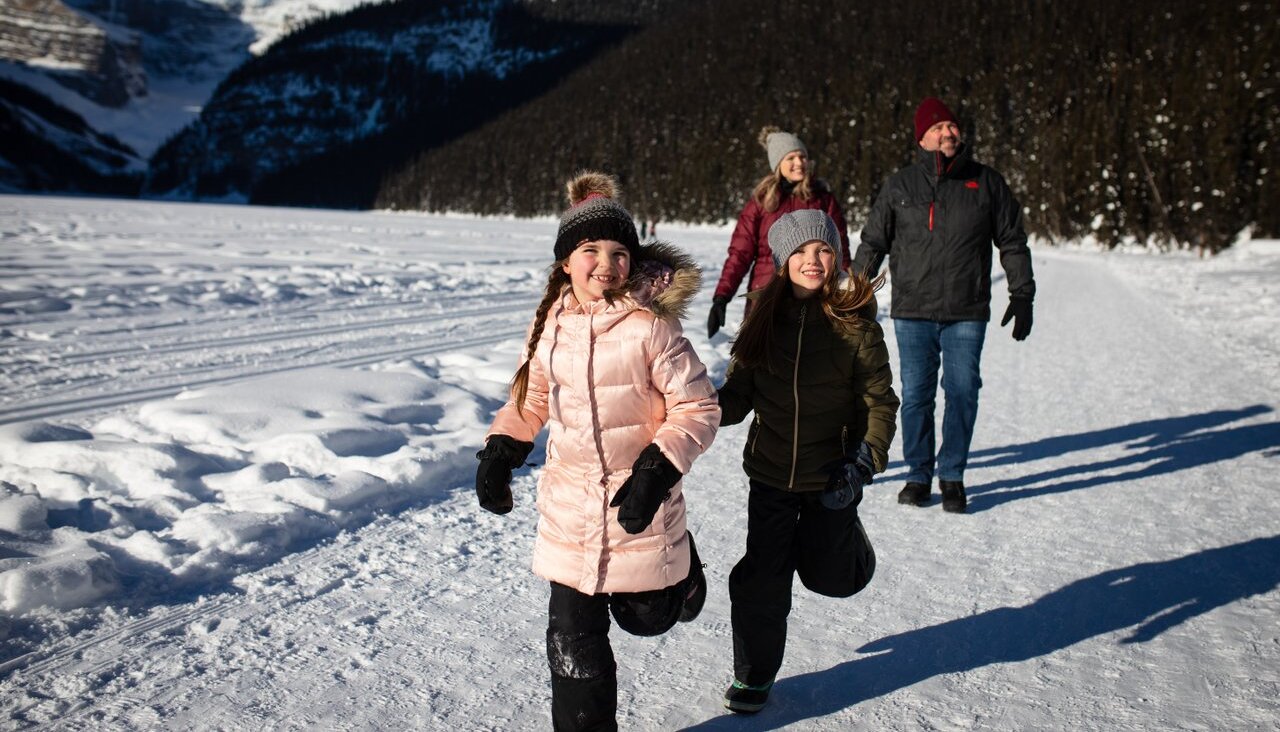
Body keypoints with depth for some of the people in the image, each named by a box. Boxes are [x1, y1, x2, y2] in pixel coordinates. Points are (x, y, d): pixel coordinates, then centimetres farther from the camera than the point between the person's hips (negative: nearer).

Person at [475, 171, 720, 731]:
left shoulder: (650, 326, -14)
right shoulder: (551, 325, 1)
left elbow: (698, 408, -12)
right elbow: (530, 398, 15)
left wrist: (657, 470, -21)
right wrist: (499, 452, 4)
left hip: (637, 503, -3)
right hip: (569, 511, 4)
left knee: (646, 616, 16)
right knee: (574, 641, 8)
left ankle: (678, 567, 48)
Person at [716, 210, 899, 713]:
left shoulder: (854, 323, -12)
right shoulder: (763, 316, -4)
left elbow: (880, 399, -6)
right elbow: (740, 392, 0)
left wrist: (867, 459, -18)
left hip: (830, 478, -2)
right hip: (769, 472, 2)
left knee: (826, 574, 12)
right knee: (762, 580, 7)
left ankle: (846, 539, 47)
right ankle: (753, 675, 28)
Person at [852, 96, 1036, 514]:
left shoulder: (987, 182, 7)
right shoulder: (900, 185, 6)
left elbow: (1013, 243, 12)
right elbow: (872, 243, 10)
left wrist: (1022, 296, 8)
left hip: (967, 314, 0)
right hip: (912, 312, 0)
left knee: (962, 393, 1)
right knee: (916, 395, 3)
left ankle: (952, 476, 16)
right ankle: (918, 474, 18)